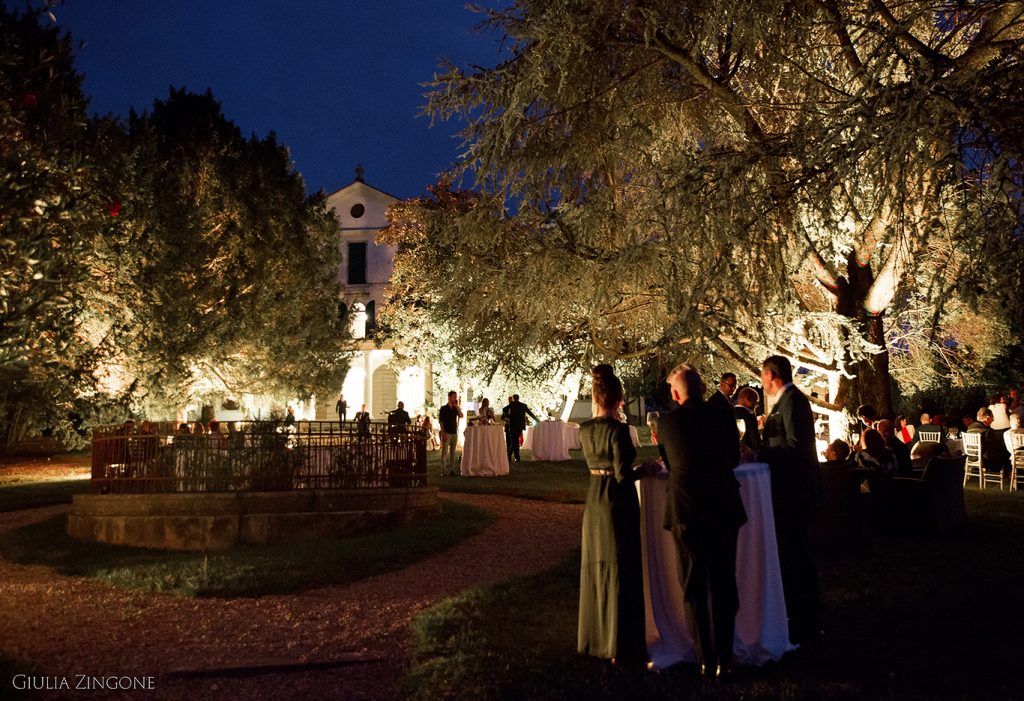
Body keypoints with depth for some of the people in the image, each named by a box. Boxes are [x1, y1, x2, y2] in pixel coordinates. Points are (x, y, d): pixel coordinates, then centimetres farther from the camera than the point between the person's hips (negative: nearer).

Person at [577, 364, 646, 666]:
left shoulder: (584, 429, 1)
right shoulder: (618, 429, -19)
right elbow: (623, 474, -18)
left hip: (594, 498, 6)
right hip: (618, 499, -6)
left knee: (596, 566, 18)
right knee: (620, 570, 3)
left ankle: (593, 637, 29)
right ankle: (619, 646, 10)